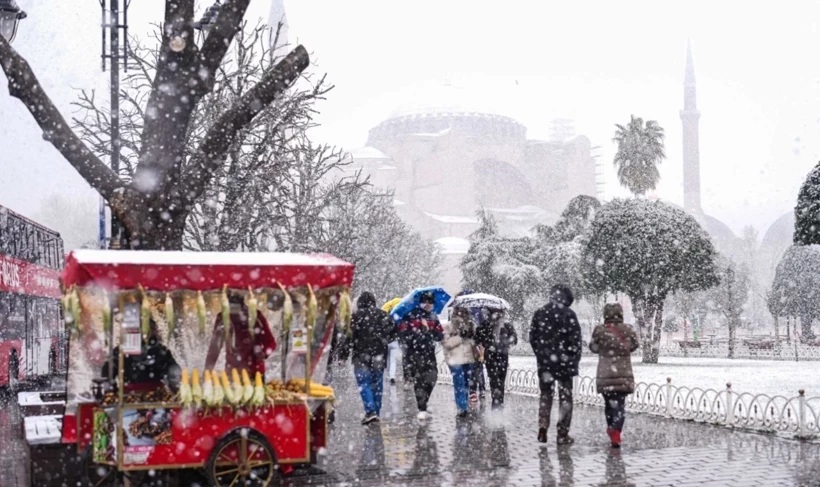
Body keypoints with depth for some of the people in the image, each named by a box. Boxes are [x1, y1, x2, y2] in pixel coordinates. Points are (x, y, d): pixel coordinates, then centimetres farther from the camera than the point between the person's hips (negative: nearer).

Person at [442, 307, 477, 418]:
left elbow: (475, 343, 10)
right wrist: (460, 336, -24)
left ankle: (465, 407, 26)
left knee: (466, 384, 13)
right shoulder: (448, 327, -8)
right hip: (455, 360, -5)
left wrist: (471, 336, -11)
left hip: (468, 359, 5)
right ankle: (462, 409, -7)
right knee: (459, 385, -9)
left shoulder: (471, 326, 5)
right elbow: (447, 344, -18)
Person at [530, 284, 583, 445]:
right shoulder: (568, 314, -9)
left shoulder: (539, 313, 3)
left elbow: (532, 337, 7)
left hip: (545, 363, 3)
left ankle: (543, 427, -1)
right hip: (564, 362, -3)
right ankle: (563, 434, 5)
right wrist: (575, 359, 2)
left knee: (545, 395, 15)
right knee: (565, 397, 6)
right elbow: (576, 340, -9)